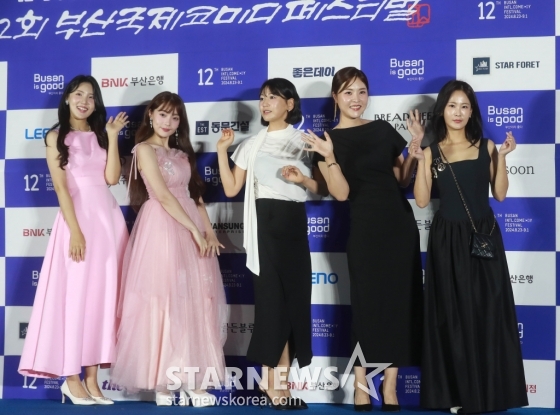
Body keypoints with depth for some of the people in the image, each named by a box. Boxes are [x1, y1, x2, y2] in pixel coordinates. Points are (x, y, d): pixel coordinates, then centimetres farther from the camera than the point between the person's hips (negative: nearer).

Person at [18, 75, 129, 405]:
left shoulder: (100, 135, 13)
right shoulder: (57, 137, 2)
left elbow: (112, 178, -1)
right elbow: (61, 187, -8)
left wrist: (112, 136, -4)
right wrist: (75, 230, -17)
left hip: (109, 216, 5)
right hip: (78, 217, -4)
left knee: (102, 296, 3)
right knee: (75, 295, -4)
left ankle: (92, 378, 7)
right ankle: (71, 378, 4)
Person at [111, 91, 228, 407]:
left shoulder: (181, 152, 18)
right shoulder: (145, 149, -4)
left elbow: (196, 195, 14)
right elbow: (163, 195, -13)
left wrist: (209, 231, 0)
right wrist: (195, 230, -16)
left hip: (192, 230, 7)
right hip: (162, 227, -7)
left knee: (194, 304, 3)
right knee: (164, 303, -6)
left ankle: (191, 380, 5)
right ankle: (162, 382, -1)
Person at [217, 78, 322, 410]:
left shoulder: (304, 142, 7)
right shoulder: (252, 145, 10)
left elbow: (320, 188, 5)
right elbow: (231, 189, 5)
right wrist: (222, 151, 0)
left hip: (292, 224, 1)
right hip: (264, 224, -1)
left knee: (293, 298, 1)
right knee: (271, 299, -3)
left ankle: (276, 382, 8)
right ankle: (276, 382, 3)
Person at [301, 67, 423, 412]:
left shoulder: (383, 129, 9)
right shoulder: (329, 140, -2)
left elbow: (402, 179, 12)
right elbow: (341, 193, -10)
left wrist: (418, 146, 1)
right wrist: (330, 158, -24)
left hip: (400, 221, 4)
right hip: (365, 226, -4)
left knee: (401, 300, 4)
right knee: (367, 301, -2)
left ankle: (390, 387, 11)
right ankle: (361, 387, 7)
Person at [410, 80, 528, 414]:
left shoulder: (486, 146, 5)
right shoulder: (432, 152, 2)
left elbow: (499, 194, 1)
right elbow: (422, 201, -5)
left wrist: (502, 157, -8)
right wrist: (421, 162, -13)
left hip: (484, 236, 1)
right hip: (448, 240, -1)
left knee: (488, 313, 1)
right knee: (452, 316, 2)